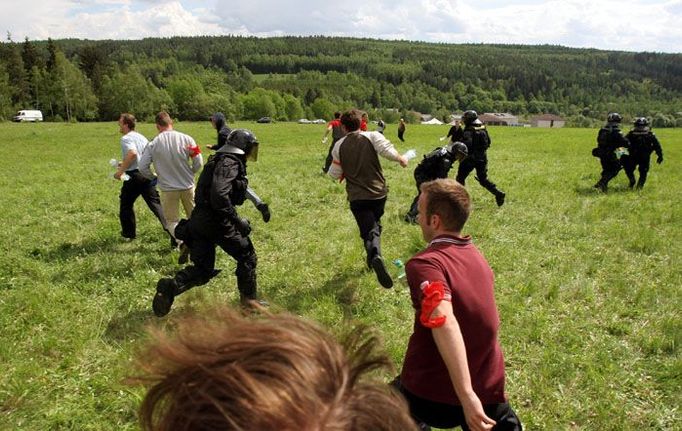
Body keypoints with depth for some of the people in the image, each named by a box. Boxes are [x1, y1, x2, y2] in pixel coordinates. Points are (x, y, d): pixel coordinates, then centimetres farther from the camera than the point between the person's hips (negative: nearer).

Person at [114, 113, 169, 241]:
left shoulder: (126, 138, -9)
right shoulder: (141, 137, 15)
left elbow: (132, 154, -27)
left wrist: (121, 171, -19)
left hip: (133, 175, -6)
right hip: (146, 174, 6)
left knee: (126, 204, 12)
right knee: (155, 203, 5)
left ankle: (129, 233, 19)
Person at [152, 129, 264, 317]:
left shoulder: (219, 161, 17)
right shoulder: (229, 163, -15)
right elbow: (219, 195, -28)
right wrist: (238, 221, -25)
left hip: (200, 220, 9)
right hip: (217, 222, -9)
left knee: (202, 269, 12)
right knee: (247, 256, 10)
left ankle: (171, 286, -9)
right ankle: (248, 298, 19)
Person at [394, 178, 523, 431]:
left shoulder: (425, 263, -18)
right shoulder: (477, 256, 5)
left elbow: (443, 320, -35)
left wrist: (466, 395, -37)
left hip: (430, 398, -4)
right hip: (488, 392, 5)